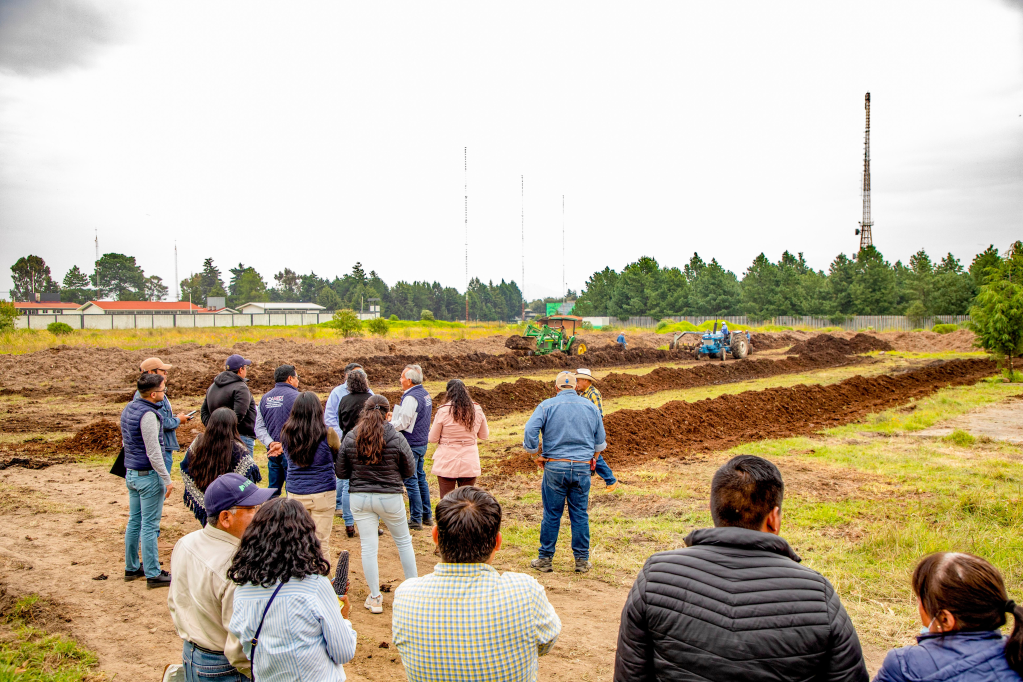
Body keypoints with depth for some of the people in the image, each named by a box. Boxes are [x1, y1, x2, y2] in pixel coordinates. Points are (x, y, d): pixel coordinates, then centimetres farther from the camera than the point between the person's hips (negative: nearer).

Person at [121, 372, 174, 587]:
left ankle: (131, 568, 27)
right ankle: (153, 574, 4)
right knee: (149, 526, -2)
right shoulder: (148, 415, -21)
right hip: (149, 475, -9)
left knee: (134, 522, 17)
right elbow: (153, 452, -22)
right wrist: (167, 479, -16)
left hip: (131, 473, 9)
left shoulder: (129, 408, 8)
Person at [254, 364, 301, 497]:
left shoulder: (265, 399, 11)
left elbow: (258, 427, 7)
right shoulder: (296, 397, -10)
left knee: (273, 490, 15)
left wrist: (270, 443, -5)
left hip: (272, 453, 6)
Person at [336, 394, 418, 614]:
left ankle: (375, 598, 16)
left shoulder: (350, 437, -5)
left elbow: (341, 472, 1)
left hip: (360, 497, 1)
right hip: (390, 497, -1)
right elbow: (409, 470, -2)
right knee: (403, 541, 18)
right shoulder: (396, 438, -11)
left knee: (368, 546, 9)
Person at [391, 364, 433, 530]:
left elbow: (402, 424, -19)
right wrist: (396, 416, 15)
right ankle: (427, 516, 23)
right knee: (420, 478, 16)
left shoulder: (411, 398, -20)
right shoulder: (425, 394, 10)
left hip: (411, 445, -9)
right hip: (422, 443, 10)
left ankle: (416, 520, 3)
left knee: (411, 481, -2)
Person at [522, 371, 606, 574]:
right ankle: (582, 560, 14)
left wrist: (534, 451, 4)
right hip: (582, 467, 2)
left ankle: (545, 559, 14)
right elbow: (600, 442, 13)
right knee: (580, 515, 8)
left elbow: (530, 431, -11)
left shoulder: (547, 405, -2)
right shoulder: (590, 407, 8)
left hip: (555, 467, -2)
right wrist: (592, 458, 30)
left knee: (552, 514, 6)